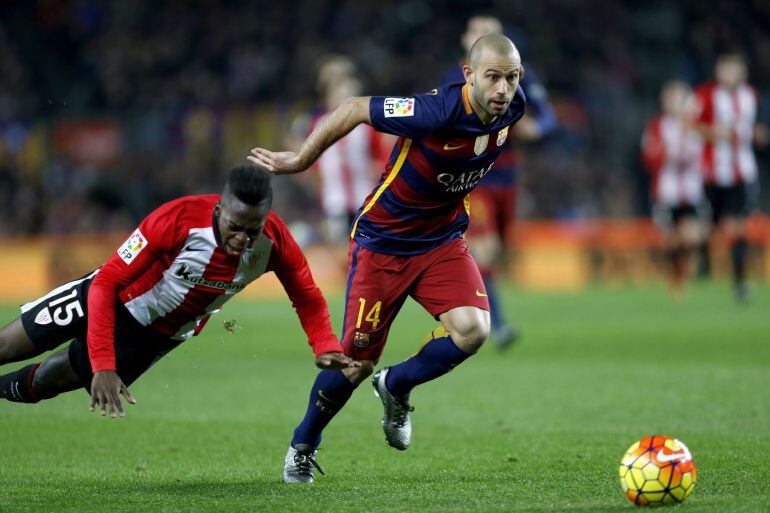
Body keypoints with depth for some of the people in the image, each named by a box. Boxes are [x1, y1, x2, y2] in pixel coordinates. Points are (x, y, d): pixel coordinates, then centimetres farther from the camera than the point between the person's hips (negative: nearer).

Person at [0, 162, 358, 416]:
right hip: (115, 299, -3)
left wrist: (326, 347, -30)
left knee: (57, 376, 15)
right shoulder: (177, 220, -39)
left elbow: (308, 299, -10)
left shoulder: (275, 242, -28)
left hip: (161, 334, 3)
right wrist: (103, 367, -41)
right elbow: (106, 283, -34)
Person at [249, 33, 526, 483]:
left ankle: (397, 386, 11)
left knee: (473, 329, -20)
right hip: (383, 240, -5)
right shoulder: (436, 111, -32)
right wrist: (301, 159, -8)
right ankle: (303, 447, 27)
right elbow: (355, 109, -19)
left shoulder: (512, 109, -13)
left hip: (443, 239, 5)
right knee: (358, 359, -1)